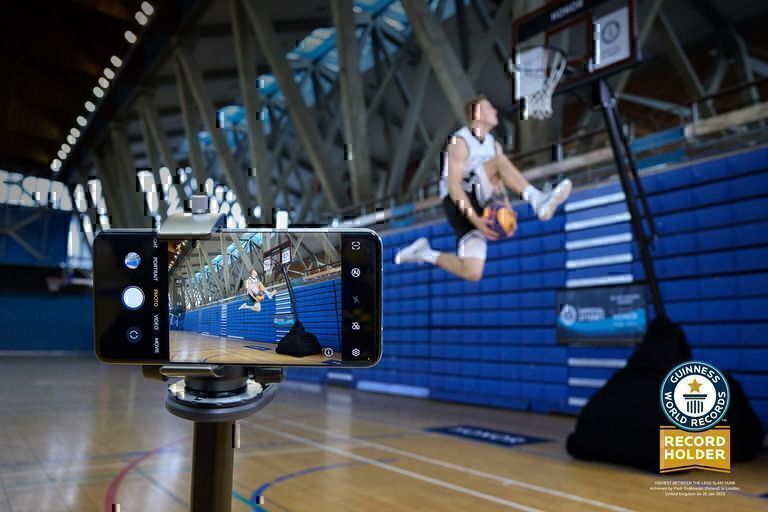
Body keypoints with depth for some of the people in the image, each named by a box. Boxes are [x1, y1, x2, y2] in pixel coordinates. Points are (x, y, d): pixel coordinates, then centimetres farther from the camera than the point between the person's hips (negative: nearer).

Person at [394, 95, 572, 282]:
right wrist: (476, 220, -27)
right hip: (459, 204, -7)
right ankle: (538, 201, -29)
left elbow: (499, 184, 12)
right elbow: (453, 186, -18)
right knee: (499, 161, -23)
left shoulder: (494, 145, 14)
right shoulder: (460, 142, -10)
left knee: (472, 273, -10)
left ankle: (426, 254, 8)